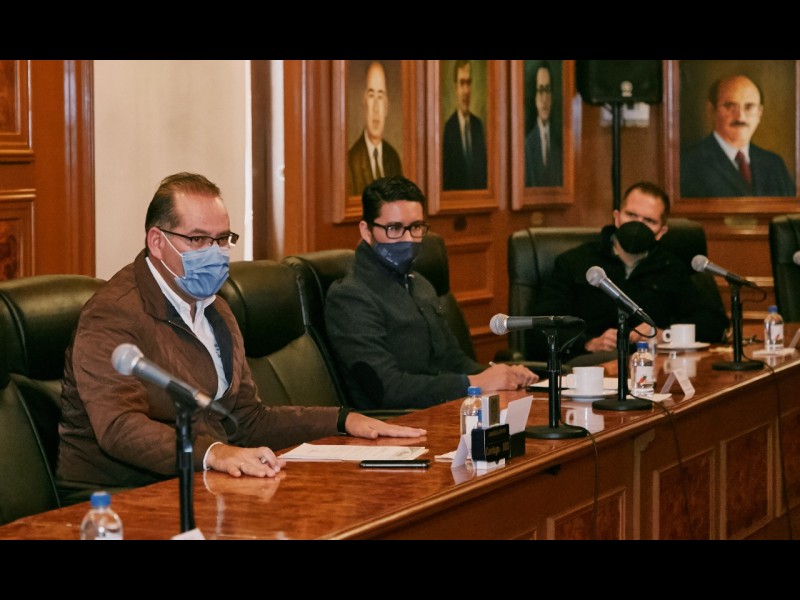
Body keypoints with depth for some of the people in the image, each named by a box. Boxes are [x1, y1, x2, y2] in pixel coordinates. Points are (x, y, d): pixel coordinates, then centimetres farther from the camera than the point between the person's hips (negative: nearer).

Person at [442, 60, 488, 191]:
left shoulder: (478, 124, 9)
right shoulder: (448, 127, -10)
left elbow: (484, 166, 14)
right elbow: (445, 175, -9)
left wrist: (485, 192, 5)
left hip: (480, 193, 4)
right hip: (456, 194, -4)